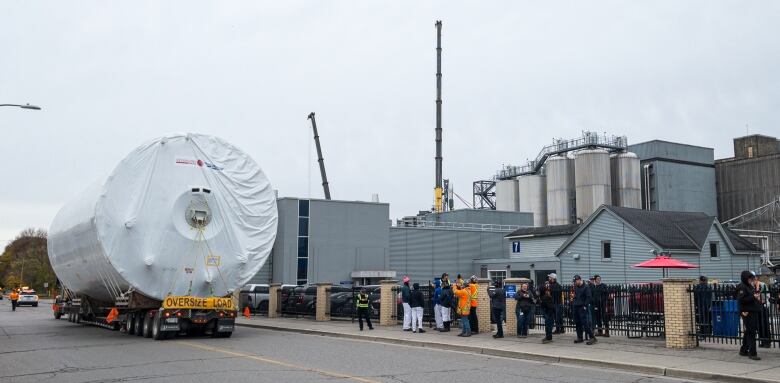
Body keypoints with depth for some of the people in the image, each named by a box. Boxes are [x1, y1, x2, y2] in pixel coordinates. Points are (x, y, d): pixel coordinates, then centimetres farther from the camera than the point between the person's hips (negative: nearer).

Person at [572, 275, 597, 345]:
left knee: (584, 323, -12)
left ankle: (592, 337, -9)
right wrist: (573, 302, 13)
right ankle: (580, 338, 17)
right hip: (576, 307, 8)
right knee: (577, 323, 9)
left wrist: (585, 306, -16)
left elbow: (588, 297, -12)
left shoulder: (586, 287, -9)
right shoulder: (576, 287, 14)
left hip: (582, 307, -8)